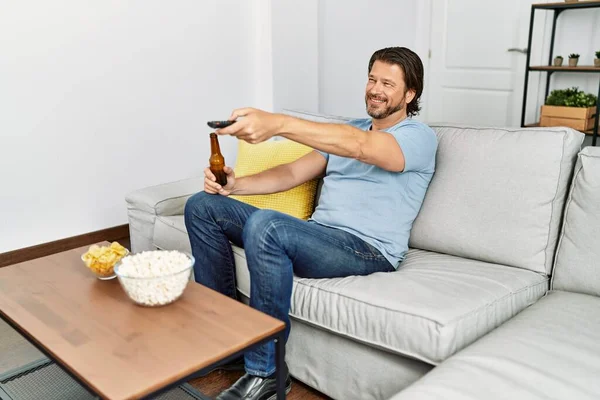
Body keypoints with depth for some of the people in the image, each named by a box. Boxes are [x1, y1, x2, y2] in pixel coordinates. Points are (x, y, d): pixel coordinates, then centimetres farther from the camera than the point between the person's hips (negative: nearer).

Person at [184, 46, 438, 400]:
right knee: (203, 206, 0)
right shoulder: (348, 130, 21)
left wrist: (278, 124, -40)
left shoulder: (419, 137, -4)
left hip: (368, 249, -8)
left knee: (265, 224, -37)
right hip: (316, 235, 8)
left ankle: (265, 372, -21)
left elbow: (359, 146, -26)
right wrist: (236, 184, -4)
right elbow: (293, 173, 15)